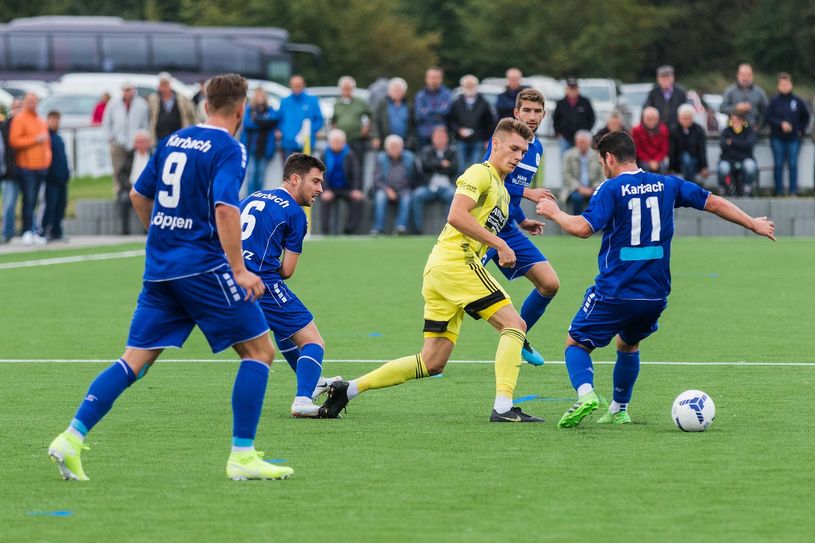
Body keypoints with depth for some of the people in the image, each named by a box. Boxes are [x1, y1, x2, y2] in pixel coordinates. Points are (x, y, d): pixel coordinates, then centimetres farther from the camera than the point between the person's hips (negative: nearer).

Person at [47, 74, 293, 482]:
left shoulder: (173, 141, 14)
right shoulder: (229, 149, -8)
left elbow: (139, 196, 21)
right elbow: (225, 208, -21)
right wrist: (239, 270, -21)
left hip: (160, 267, 7)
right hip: (203, 266, -7)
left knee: (135, 361, 7)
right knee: (259, 351, 2)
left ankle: (72, 438, -6)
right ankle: (242, 456, -4)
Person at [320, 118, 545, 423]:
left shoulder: (502, 191, 25)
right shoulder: (480, 173, -5)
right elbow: (456, 215, -19)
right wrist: (499, 244, -18)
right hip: (455, 261, -9)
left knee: (432, 363, 6)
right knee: (514, 324, -12)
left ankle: (348, 389, 7)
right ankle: (503, 407, -20)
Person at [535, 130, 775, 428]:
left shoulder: (611, 189, -8)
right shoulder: (667, 185, 8)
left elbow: (583, 228, -20)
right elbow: (714, 203, 11)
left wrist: (554, 213, -2)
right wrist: (753, 224, 22)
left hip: (614, 291, -5)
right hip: (656, 294, 5)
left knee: (576, 343, 7)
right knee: (628, 344, 30)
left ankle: (585, 392, -20)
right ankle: (619, 410, 28)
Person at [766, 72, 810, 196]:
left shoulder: (797, 101, 4)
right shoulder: (774, 101, 0)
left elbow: (805, 117, 13)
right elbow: (769, 117, -5)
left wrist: (801, 130, 5)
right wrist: (781, 124, -18)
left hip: (794, 138, 0)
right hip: (777, 138, 0)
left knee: (793, 164, -1)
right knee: (778, 165, 2)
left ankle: (793, 191, 3)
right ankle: (779, 192, 7)